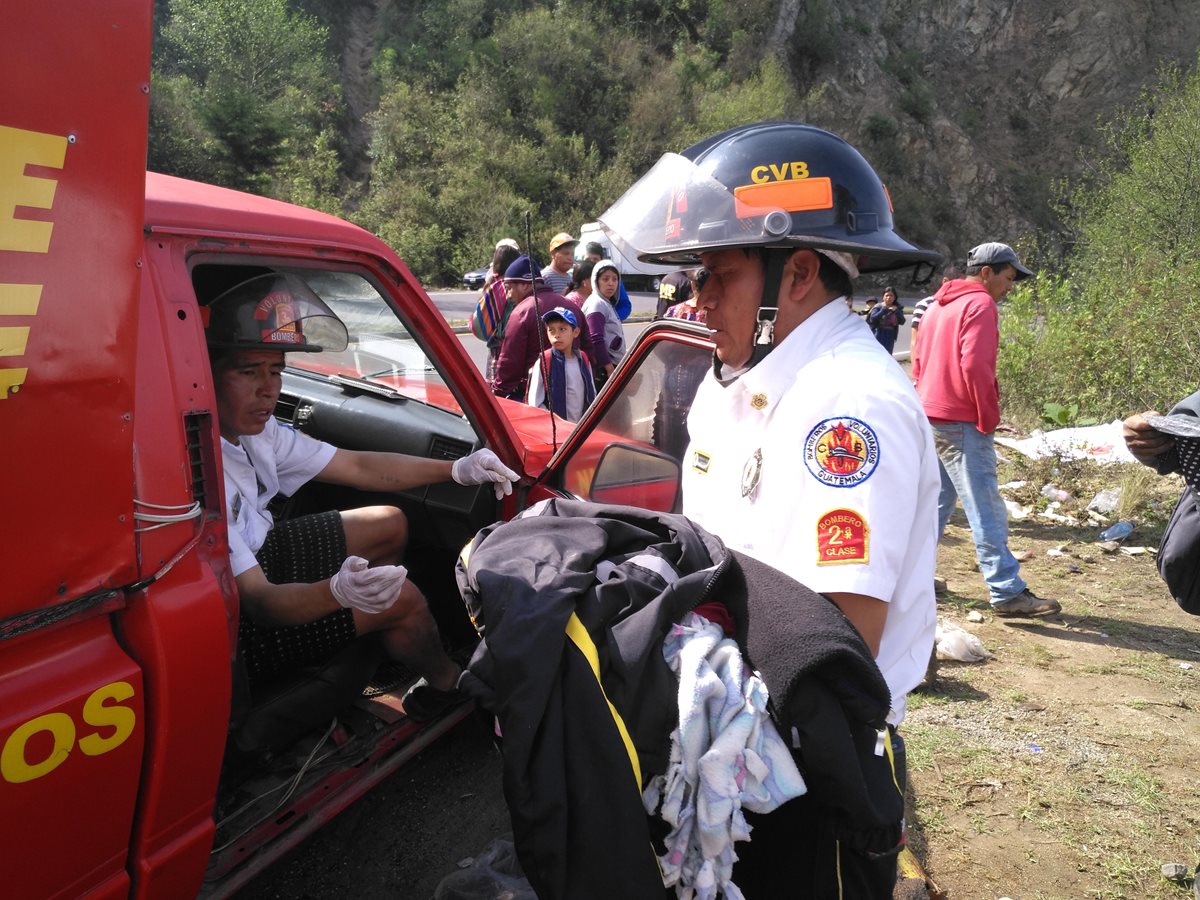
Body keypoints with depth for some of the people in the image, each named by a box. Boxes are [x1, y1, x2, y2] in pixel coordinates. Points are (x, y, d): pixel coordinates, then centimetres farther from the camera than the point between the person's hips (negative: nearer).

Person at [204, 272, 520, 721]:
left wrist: (456, 469, -12)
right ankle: (447, 680, 17)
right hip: (231, 629, -9)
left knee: (390, 525, 10)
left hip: (255, 558, 9)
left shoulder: (255, 429, -10)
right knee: (400, 599, -15)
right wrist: (337, 591, -53)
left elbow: (357, 467, -3)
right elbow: (256, 600, -34)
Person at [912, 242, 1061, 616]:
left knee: (936, 501, 16)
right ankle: (1008, 592, -3)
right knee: (986, 509, -6)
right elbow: (974, 366, -20)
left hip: (930, 417, 9)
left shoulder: (939, 304, 17)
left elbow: (919, 363, 19)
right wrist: (989, 417, -13)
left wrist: (931, 402, 18)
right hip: (962, 423, -9)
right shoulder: (980, 304, -10)